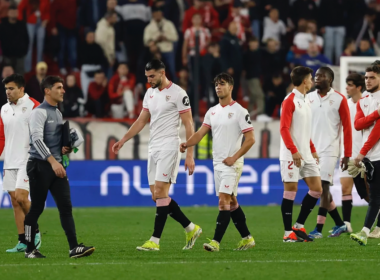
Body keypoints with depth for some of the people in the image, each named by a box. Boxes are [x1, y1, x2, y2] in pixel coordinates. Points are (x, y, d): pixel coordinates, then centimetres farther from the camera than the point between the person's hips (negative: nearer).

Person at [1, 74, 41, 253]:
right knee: (15, 201, 4)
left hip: (27, 161, -7)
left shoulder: (33, 107, -6)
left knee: (20, 197, -16)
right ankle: (23, 242, 7)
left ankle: (35, 232, 5)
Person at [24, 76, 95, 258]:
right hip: (40, 166, -7)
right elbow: (37, 139, -21)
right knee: (36, 208, -1)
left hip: (56, 166, 8)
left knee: (66, 207, -3)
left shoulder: (58, 113, 16)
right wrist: (53, 161, -30)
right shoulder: (39, 112, -10)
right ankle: (30, 249, 9)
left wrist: (64, 149, 5)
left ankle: (74, 248, -8)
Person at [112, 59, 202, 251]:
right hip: (153, 148, 8)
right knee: (157, 197, 5)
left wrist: (189, 155, -14)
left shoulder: (177, 93, -9)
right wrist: (123, 140, 13)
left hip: (169, 147, -8)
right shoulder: (150, 93, 14)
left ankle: (155, 240, -12)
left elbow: (188, 125, -10)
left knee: (160, 193, -13)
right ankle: (191, 229, 15)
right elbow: (141, 121, 21)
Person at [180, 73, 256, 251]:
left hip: (232, 164, -7)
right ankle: (247, 238, 21)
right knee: (231, 202, 11)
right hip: (217, 163, 7)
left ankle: (216, 242, -20)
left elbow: (250, 139, -10)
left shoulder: (239, 111, -8)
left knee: (223, 200, -15)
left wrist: (234, 158, -16)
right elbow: (200, 133, 7)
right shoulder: (212, 111, 12)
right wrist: (186, 144, -13)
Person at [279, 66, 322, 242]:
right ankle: (288, 233, 0)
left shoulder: (306, 101, 16)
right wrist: (294, 151, -23)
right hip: (291, 155, -8)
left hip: (306, 155, 8)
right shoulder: (290, 101, -9)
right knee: (291, 190, -5)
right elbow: (284, 128, -16)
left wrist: (313, 150, 17)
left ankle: (299, 226, 13)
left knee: (316, 189, 3)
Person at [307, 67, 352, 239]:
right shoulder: (308, 98, 10)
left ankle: (318, 229, -11)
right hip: (312, 150, 5)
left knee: (323, 186, -12)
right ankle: (339, 224, 22)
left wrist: (347, 154, -6)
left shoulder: (339, 100, -2)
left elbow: (347, 127, -2)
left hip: (329, 150, -5)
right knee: (320, 189, 8)